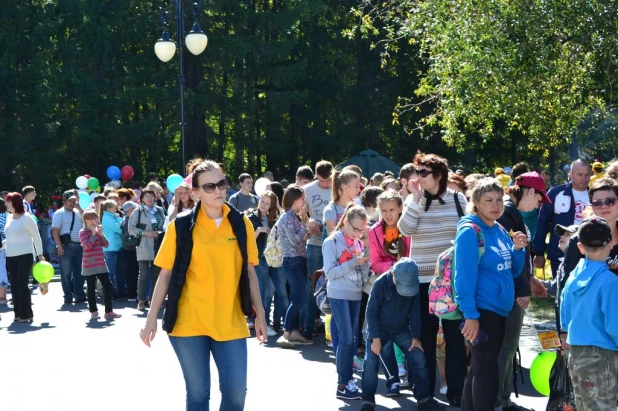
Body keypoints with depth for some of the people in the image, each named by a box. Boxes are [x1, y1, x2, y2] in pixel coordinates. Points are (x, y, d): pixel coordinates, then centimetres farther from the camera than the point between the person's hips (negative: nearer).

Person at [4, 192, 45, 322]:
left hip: (25, 255, -6)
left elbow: (36, 237, -3)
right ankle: (18, 313, 10)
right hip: (10, 256, 6)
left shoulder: (26, 218, -7)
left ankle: (26, 314, -4)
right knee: (14, 285, 4)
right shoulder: (9, 218, 10)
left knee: (22, 284, -9)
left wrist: (40, 254, -5)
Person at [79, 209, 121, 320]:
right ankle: (93, 312, 8)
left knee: (108, 286, 4)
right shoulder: (83, 232, -7)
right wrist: (93, 234, -18)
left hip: (101, 264, 7)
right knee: (91, 288, 1)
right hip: (89, 265, -7)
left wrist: (101, 233, -6)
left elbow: (106, 244, 7)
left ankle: (109, 311, 9)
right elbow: (87, 246, -21)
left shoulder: (98, 231, 13)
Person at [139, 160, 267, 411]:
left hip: (230, 323, 2)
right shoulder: (181, 226, -3)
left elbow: (249, 272, 10)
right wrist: (152, 318, -2)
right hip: (188, 324, -2)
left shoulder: (241, 224, 4)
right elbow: (166, 274, 1)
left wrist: (260, 315, 8)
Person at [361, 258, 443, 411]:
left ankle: (424, 399, 5)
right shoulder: (381, 284, -24)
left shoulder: (414, 284, -13)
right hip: (380, 329, -3)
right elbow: (371, 311, -17)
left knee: (419, 359, -5)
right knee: (371, 363, -13)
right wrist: (376, 337, -19)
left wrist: (415, 336, -5)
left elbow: (415, 310, -3)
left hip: (401, 330, 3)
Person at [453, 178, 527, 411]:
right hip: (481, 311, -8)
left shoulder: (500, 231, 9)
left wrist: (518, 249, -2)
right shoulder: (470, 232, -14)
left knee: (481, 368, 15)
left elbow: (511, 271, 17)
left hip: (499, 309, 8)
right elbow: (464, 276, -19)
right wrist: (470, 314, -23)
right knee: (487, 371, -5)